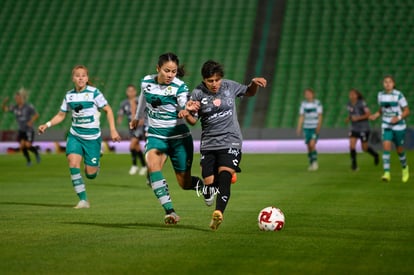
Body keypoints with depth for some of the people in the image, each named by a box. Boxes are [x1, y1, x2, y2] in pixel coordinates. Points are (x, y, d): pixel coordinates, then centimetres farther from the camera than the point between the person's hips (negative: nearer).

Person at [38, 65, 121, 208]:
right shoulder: (69, 95, 4)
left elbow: (108, 110, -3)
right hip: (75, 136, 3)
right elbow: (61, 115, 14)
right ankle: (83, 200, -12)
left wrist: (113, 130, -11)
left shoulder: (94, 93, -8)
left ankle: (96, 166, 38)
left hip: (92, 137, -3)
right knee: (73, 162, -20)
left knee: (90, 174, -2)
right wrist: (47, 125, -1)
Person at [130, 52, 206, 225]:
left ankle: (201, 184, 44)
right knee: (152, 166, -29)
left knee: (185, 183, 6)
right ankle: (169, 211, -31)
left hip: (179, 137, -2)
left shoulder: (180, 87, -14)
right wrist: (138, 118, 38)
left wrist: (186, 113, -45)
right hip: (155, 135, 2)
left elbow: (192, 120, -21)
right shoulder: (146, 82, -4)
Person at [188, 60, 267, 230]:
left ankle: (218, 212, -40)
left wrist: (254, 84, 0)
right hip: (208, 144, 1)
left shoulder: (229, 86, 2)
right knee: (209, 183, -3)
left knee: (224, 175, -24)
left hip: (231, 141, -1)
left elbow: (249, 93, 22)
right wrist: (190, 111, -25)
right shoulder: (198, 93, -3)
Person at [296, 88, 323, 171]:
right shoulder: (303, 104, 6)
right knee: (309, 147, 4)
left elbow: (320, 116, -8)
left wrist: (319, 126, -19)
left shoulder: (317, 103, -6)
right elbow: (301, 117, 9)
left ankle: (315, 162, -2)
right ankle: (311, 164, 14)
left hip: (315, 128, -4)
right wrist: (299, 128, 1)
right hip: (307, 128, 4)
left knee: (312, 145, -17)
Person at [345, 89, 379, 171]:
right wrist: (348, 118, 0)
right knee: (352, 145, -13)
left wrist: (358, 118, -26)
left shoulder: (362, 103, -16)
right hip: (354, 129, 5)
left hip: (364, 129, -5)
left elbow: (368, 114, -20)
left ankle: (375, 155, 35)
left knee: (364, 148, 4)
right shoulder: (349, 104, 2)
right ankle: (354, 164, -4)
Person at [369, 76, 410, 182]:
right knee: (386, 146, -17)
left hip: (399, 126, -3)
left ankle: (405, 167, 40)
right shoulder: (381, 95, 1)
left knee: (399, 150, 9)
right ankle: (387, 173, -20)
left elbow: (407, 111, -8)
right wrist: (375, 116, -3)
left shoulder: (398, 95, -14)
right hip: (386, 126, 3)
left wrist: (398, 118, -25)